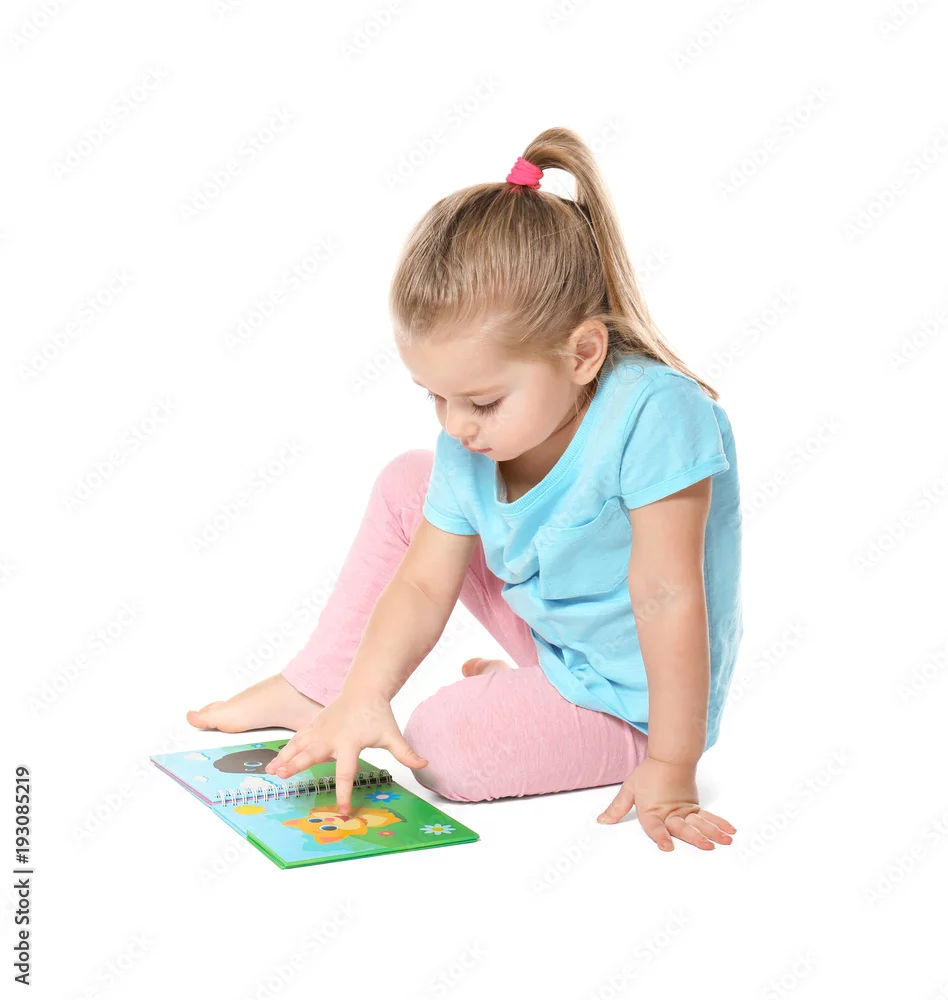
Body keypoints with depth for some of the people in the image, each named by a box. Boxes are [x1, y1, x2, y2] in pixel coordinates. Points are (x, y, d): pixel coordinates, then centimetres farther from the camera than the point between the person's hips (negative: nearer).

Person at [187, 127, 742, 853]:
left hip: (632, 704, -7)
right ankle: (318, 689, 17)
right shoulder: (469, 445, -11)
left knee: (448, 744, -30)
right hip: (552, 632, 8)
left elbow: (668, 596, -32)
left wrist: (670, 769, -28)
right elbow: (425, 582, -8)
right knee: (408, 486, 6)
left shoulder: (652, 414, -34)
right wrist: (365, 695, -22)